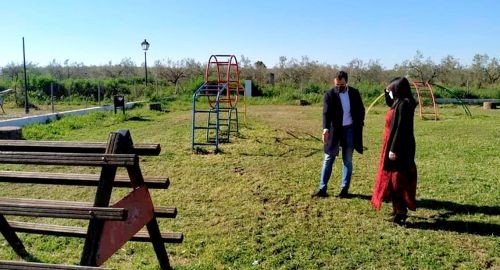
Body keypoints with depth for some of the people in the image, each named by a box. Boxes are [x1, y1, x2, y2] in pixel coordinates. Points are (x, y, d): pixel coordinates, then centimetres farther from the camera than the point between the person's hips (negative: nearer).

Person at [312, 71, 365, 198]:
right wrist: (326, 128, -35)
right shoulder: (329, 94, -8)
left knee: (347, 160, 6)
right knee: (328, 158, 1)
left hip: (350, 130, 2)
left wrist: (359, 127, -1)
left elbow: (361, 110, 8)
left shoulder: (354, 93, 0)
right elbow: (326, 113, -19)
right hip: (334, 130, -1)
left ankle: (344, 189, 13)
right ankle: (322, 188, 5)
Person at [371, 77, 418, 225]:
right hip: (399, 146, 11)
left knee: (397, 179, -3)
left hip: (399, 148, -11)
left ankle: (401, 213, 5)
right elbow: (390, 103, 35)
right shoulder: (399, 103, 9)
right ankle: (399, 210, 28)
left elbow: (400, 129, -24)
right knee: (395, 179, 18)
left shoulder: (403, 104, -20)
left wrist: (394, 149, -24)